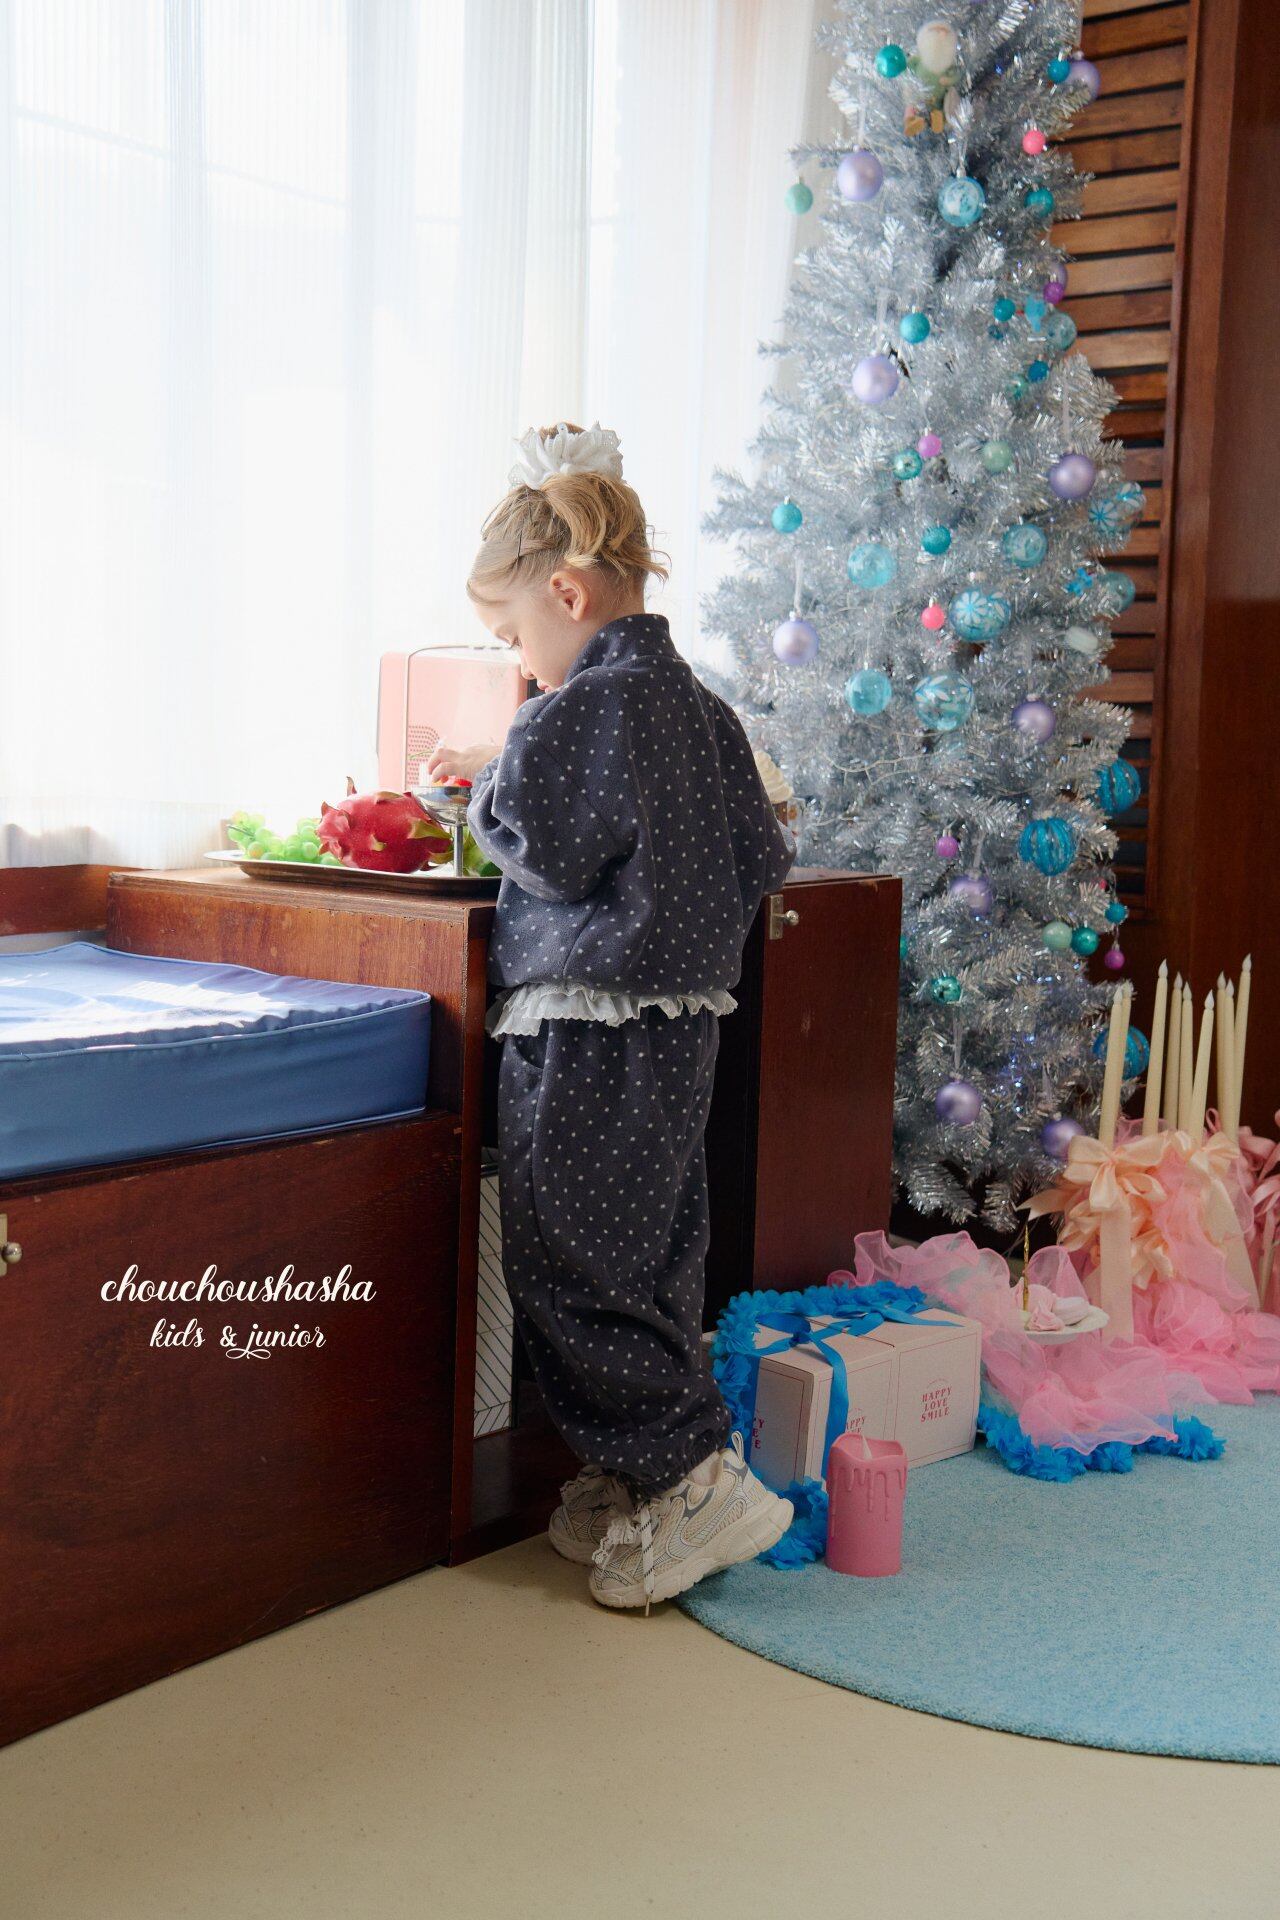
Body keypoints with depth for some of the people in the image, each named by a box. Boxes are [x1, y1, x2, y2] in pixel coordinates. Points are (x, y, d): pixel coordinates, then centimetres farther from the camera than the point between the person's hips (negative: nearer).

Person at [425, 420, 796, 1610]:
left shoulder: (585, 708, -14)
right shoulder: (697, 705, 13)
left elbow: (547, 850, -18)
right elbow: (759, 859, 16)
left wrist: (490, 781, 2)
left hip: (591, 1028, -9)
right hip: (681, 1019, 10)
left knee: (571, 1263, -2)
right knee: (651, 1256, 14)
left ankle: (695, 1478, -1)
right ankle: (636, 1485, 23)